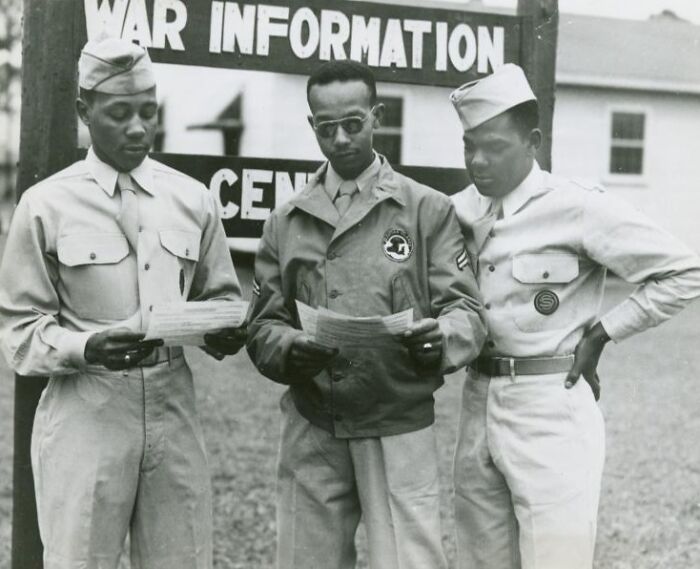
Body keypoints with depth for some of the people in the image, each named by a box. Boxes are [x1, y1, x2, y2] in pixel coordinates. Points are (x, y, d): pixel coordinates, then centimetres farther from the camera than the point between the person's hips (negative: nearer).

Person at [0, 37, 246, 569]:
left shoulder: (193, 199, 7)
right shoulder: (47, 205, -2)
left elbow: (221, 299, 15)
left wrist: (226, 331, -8)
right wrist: (85, 348, -19)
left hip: (173, 407, 3)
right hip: (85, 413, -2)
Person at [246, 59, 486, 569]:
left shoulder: (428, 210, 3)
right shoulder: (285, 222, 11)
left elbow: (466, 309, -2)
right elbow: (263, 325, 7)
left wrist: (441, 336, -25)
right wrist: (290, 348, -16)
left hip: (399, 429, -2)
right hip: (311, 431, 3)